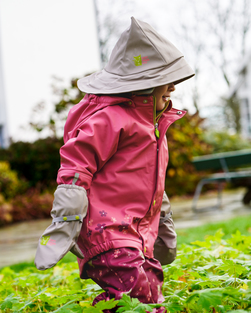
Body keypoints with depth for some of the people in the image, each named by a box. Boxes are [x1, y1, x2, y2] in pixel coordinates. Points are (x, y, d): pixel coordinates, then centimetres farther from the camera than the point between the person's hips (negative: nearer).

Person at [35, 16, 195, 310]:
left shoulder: (150, 121, 21)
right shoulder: (111, 117, -11)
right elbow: (75, 167, -14)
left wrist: (164, 227, 35)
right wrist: (63, 224, -19)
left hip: (137, 236, 9)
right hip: (106, 231, -9)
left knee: (152, 301, 1)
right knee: (136, 293, -25)